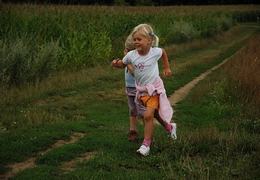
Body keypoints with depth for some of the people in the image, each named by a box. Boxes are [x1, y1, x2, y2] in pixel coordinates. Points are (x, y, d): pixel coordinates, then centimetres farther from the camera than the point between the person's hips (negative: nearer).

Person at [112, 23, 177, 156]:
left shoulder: (155, 52, -15)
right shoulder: (131, 55, -11)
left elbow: (163, 53, 9)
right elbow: (123, 64, 6)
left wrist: (166, 68, 14)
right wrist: (116, 64, -17)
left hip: (154, 88, -4)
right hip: (141, 90, 4)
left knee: (148, 115, -17)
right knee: (155, 113, 17)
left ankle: (146, 144, -9)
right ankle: (169, 127, 45)